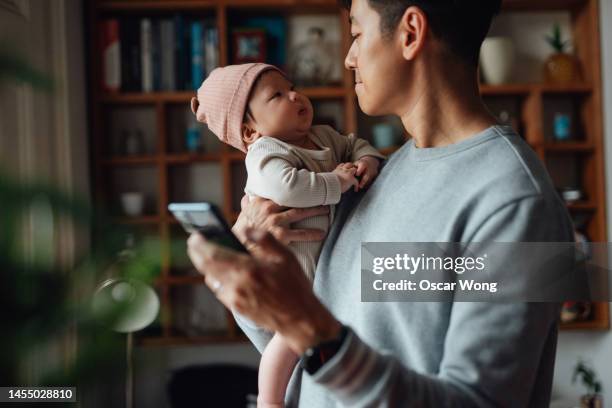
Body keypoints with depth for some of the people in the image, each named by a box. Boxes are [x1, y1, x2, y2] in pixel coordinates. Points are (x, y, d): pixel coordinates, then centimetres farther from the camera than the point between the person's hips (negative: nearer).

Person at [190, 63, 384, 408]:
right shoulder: (265, 154, -25)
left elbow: (355, 144, 18)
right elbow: (285, 188, -44)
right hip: (288, 265, -9)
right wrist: (336, 182, -32)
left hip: (325, 256, 9)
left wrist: (368, 160, -7)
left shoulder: (324, 136, 3)